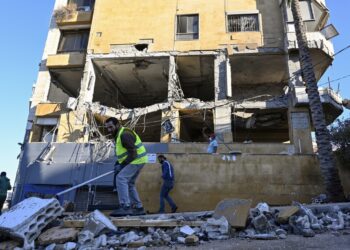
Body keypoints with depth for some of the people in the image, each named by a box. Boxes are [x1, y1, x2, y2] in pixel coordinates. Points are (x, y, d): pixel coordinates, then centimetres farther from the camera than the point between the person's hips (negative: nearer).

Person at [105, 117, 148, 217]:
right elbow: (123, 152, 23)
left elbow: (132, 153, -22)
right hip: (136, 160, 11)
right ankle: (138, 207, 21)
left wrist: (122, 165, -18)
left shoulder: (125, 134, -17)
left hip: (136, 160, -11)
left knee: (120, 178, -19)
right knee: (129, 183, 14)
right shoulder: (119, 135, 16)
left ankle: (125, 207, -22)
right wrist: (118, 163, 8)